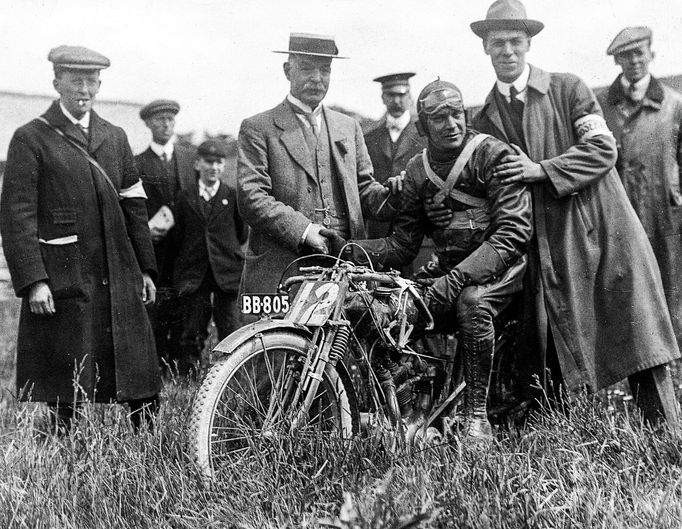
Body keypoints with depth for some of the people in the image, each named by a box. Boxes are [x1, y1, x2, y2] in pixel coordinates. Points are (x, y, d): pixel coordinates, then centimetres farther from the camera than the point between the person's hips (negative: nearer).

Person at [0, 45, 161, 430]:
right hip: (62, 282, -4)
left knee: (143, 382, 5)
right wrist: (33, 280, -15)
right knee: (67, 393, 3)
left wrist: (145, 269, 12)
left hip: (119, 279, 5)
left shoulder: (115, 137, 16)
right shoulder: (31, 139, 0)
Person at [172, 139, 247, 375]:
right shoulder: (185, 197, 8)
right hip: (193, 274, 1)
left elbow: (241, 235, 10)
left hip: (227, 274, -1)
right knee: (192, 335, 4)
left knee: (231, 333, 0)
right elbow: (178, 237, 11)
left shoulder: (233, 196, 5)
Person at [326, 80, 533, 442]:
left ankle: (476, 416, -22)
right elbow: (402, 244, 5)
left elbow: (512, 233, -19)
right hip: (448, 267, 5)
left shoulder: (494, 156, -10)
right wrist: (351, 251, -14)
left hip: (499, 265, -5)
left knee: (471, 302, -37)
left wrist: (457, 278, -29)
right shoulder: (418, 170, 6)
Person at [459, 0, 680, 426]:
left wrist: (541, 170, -14)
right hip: (548, 244, 2)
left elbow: (603, 149, -5)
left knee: (640, 336, -4)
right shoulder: (485, 119, 12)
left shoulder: (568, 89, 4)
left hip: (601, 226, -2)